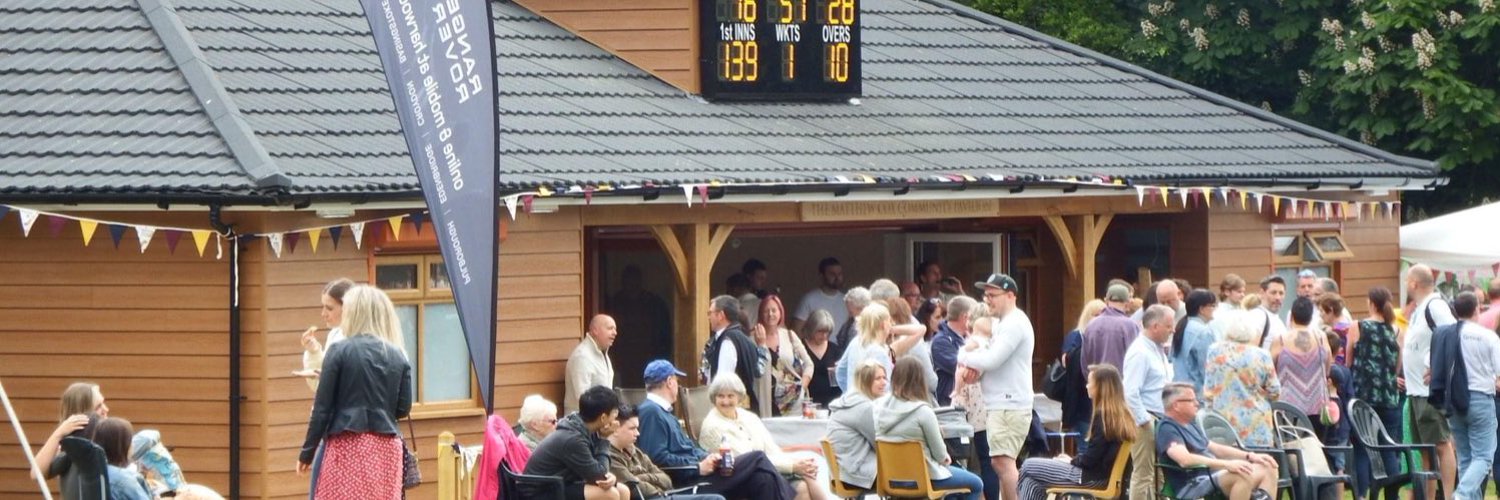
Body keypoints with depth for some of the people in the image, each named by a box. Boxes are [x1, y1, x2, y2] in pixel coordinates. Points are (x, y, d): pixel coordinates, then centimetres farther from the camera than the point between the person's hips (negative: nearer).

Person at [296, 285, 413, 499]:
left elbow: (322, 408, -4)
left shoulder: (340, 352, -4)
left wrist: (307, 452, 3)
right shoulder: (398, 357, 6)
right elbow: (403, 408, 7)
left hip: (348, 445, -4)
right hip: (386, 449, 4)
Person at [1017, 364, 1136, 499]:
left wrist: (1071, 461, 1)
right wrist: (1074, 459, 11)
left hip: (1092, 478, -9)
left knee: (1029, 467, 1)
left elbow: (1091, 459, -18)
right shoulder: (1122, 415, 9)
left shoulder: (1103, 415, -18)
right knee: (1033, 482, 12)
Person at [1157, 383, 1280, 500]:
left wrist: (1250, 456, 13)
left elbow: (1214, 448, 27)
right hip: (1192, 485, -10)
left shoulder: (1191, 425, 21)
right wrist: (1227, 464, -30)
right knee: (1244, 475, -32)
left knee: (1268, 468, 0)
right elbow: (1185, 459, -27)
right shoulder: (1167, 430, -10)